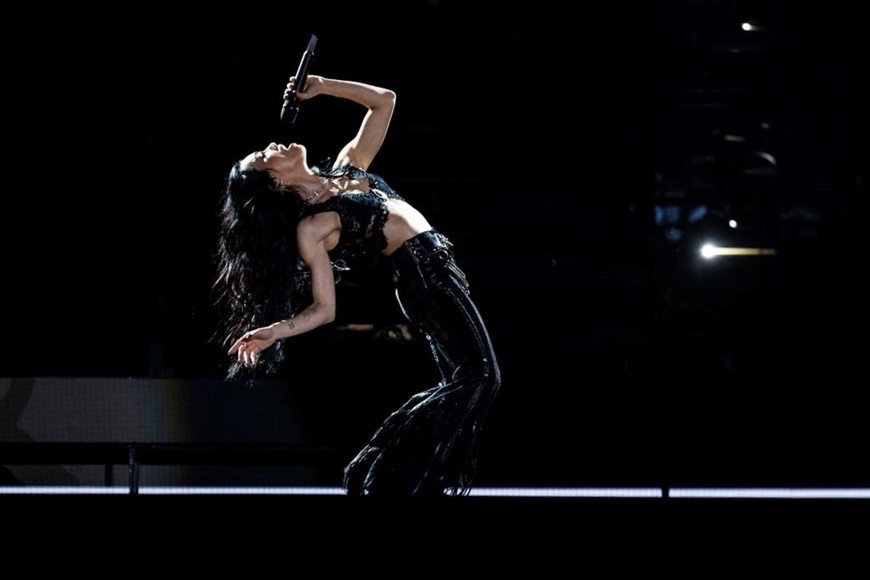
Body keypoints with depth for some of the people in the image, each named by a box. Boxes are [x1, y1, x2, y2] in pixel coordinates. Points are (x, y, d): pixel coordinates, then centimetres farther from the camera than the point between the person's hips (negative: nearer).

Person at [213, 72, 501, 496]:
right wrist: (273, 332, -27)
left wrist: (322, 87, 8)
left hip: (438, 268, 8)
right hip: (422, 278, -8)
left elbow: (384, 101, 14)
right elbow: (323, 309, -12)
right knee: (476, 375, -14)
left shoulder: (346, 167, 9)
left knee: (474, 377, 6)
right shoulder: (309, 228, -12)